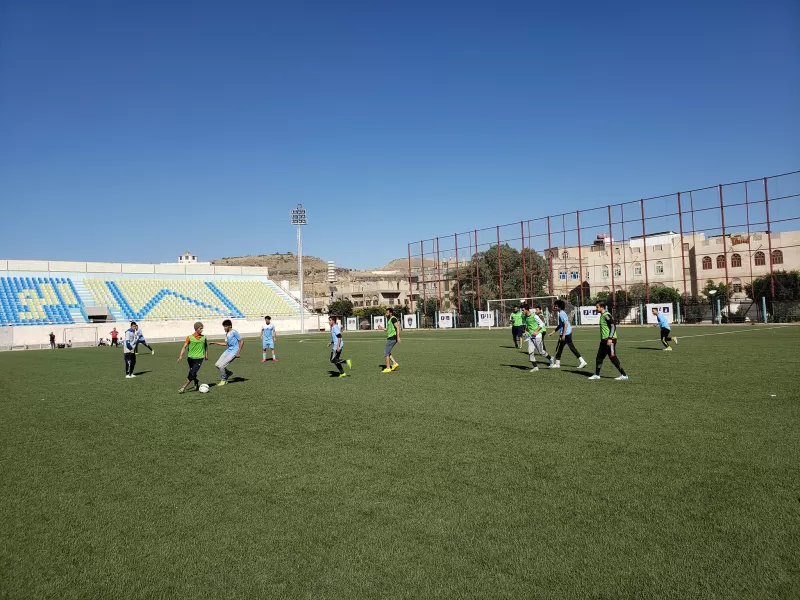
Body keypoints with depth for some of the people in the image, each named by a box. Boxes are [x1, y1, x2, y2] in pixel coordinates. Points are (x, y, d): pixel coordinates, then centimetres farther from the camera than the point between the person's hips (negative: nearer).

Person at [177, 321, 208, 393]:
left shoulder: (204, 337, 3)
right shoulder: (190, 337, -4)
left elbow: (206, 346, 20)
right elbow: (184, 347, -9)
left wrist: (206, 355, 21)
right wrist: (181, 355, -20)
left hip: (199, 358, -1)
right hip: (191, 358, 1)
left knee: (192, 374, -13)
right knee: (193, 374, 10)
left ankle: (184, 388, -6)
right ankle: (196, 383, 36)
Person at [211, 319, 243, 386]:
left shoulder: (234, 332, -15)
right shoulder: (227, 334, 11)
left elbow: (241, 341, -15)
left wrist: (239, 352, -17)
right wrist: (215, 343, 17)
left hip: (233, 352, -9)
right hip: (228, 351, 9)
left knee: (221, 366, -13)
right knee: (217, 364, 6)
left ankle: (223, 380, 9)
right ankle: (228, 373, 28)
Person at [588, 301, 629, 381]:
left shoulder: (607, 315, -14)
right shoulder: (602, 315, 15)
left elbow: (613, 326, -21)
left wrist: (610, 338, -25)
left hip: (610, 340, -10)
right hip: (604, 340, 10)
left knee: (613, 357, -7)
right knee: (599, 357, 12)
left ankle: (624, 375, 0)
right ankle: (596, 375, 20)